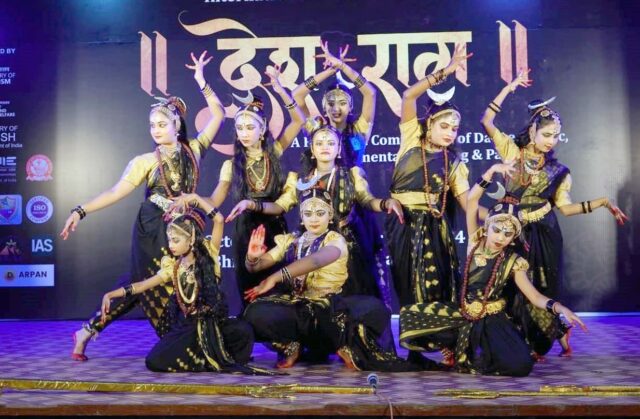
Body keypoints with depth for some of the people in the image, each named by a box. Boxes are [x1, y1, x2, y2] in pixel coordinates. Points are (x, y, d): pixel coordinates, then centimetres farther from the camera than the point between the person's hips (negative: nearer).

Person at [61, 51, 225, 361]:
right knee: (149, 285, 1)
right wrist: (81, 211, -21)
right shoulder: (145, 161, -3)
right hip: (151, 230, -3)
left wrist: (201, 83, -4)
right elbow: (117, 191, -10)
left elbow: (218, 115, 3)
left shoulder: (193, 151, 3)